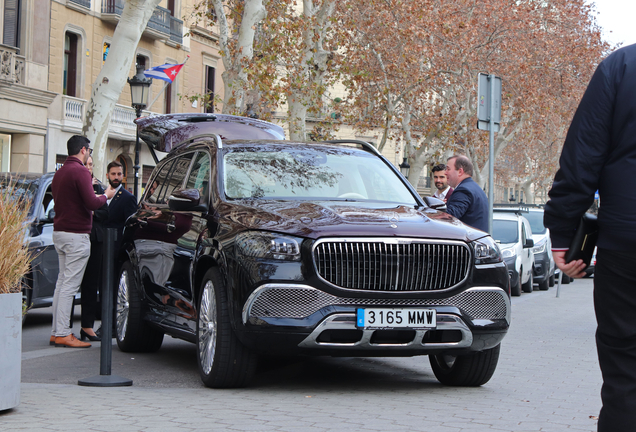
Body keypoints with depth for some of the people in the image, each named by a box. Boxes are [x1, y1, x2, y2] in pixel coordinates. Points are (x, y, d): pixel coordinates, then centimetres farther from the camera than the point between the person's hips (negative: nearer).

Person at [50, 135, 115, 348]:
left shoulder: (60, 172, 15)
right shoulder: (80, 172, -13)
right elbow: (91, 203, -20)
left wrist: (95, 196, 22)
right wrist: (105, 196, 0)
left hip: (59, 232, 9)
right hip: (76, 234, -9)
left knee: (62, 282, 11)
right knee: (70, 285, -8)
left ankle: (56, 332, 13)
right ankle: (63, 334, -8)